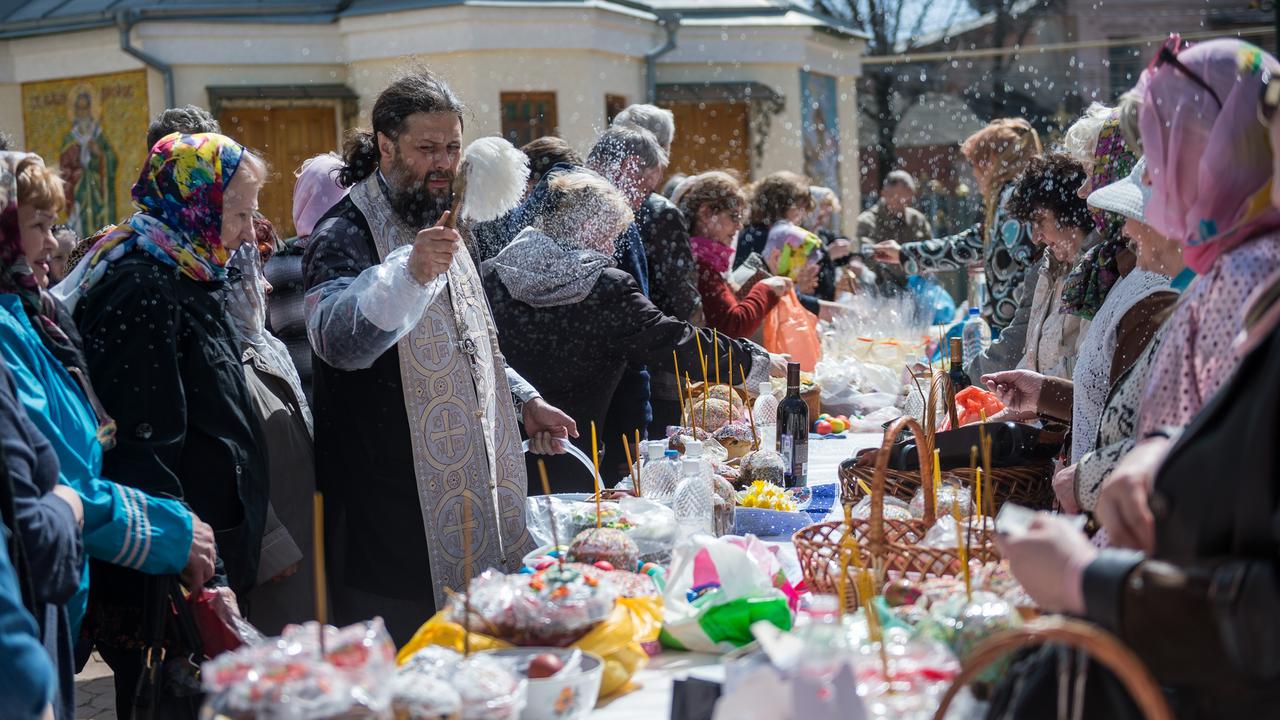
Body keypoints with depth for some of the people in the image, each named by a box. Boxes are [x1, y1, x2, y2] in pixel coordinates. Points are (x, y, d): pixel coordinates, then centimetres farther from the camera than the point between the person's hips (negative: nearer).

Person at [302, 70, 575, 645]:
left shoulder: (437, 224, 17)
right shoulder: (346, 233, -11)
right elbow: (338, 340, -30)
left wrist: (524, 402, 16)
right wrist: (410, 273, -43)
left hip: (471, 487, 8)